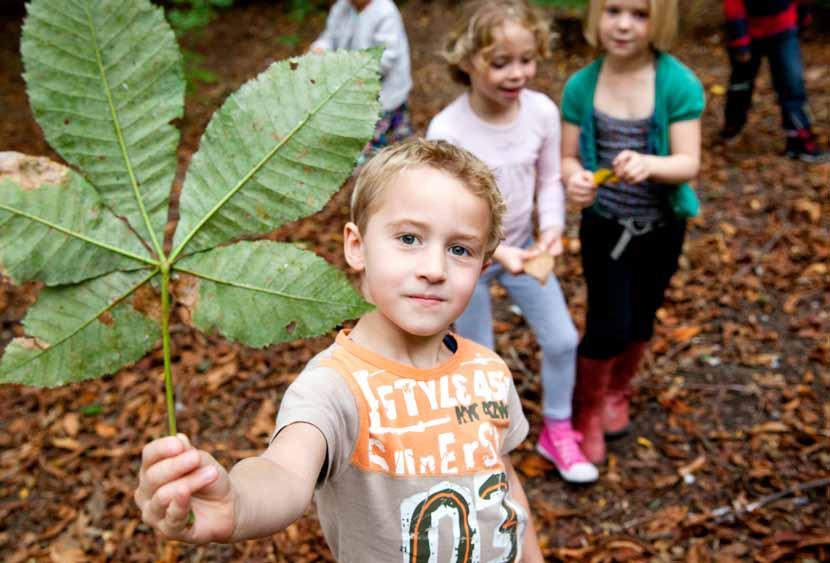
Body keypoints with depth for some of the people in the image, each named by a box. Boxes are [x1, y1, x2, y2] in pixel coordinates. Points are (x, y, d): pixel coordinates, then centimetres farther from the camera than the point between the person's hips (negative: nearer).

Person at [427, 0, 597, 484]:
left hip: (521, 247, 4)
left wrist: (551, 229, -21)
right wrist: (495, 252, -36)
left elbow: (550, 181, -3)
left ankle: (557, 430, 37)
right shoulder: (447, 131, -27)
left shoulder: (543, 111, -16)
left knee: (563, 340, 11)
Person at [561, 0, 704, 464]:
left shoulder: (679, 84, -16)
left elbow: (689, 163, -18)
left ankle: (618, 393, 45)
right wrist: (575, 178, -29)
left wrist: (649, 164, -39)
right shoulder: (581, 86, -11)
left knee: (640, 320, 16)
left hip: (661, 229, 1)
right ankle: (586, 408, 22)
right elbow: (569, 157, -6)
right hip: (604, 226, 0)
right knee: (609, 324, -5)